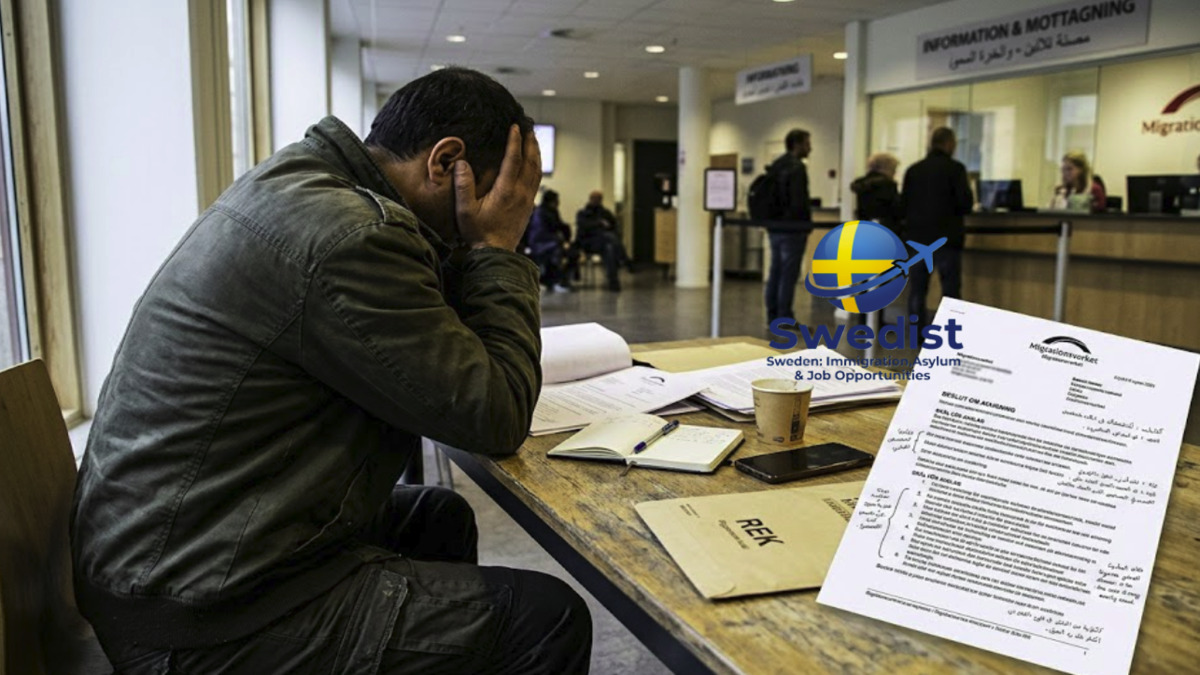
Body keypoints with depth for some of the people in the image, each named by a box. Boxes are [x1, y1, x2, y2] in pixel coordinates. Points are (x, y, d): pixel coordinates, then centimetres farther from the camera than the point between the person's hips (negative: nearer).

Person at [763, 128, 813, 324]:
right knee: (788, 275, -5)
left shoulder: (774, 166, 14)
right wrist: (806, 224, -10)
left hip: (774, 226, 9)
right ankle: (785, 320, -2)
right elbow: (799, 202, -20)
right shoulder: (797, 168, -14)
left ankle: (773, 317, 16)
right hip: (791, 229, -9)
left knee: (775, 272, 11)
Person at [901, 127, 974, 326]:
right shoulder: (955, 168, -7)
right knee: (950, 290, 2)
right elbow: (965, 203, -10)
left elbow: (903, 204, 7)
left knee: (916, 290, 8)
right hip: (946, 238, -4)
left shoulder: (913, 170, 5)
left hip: (917, 237, 4)